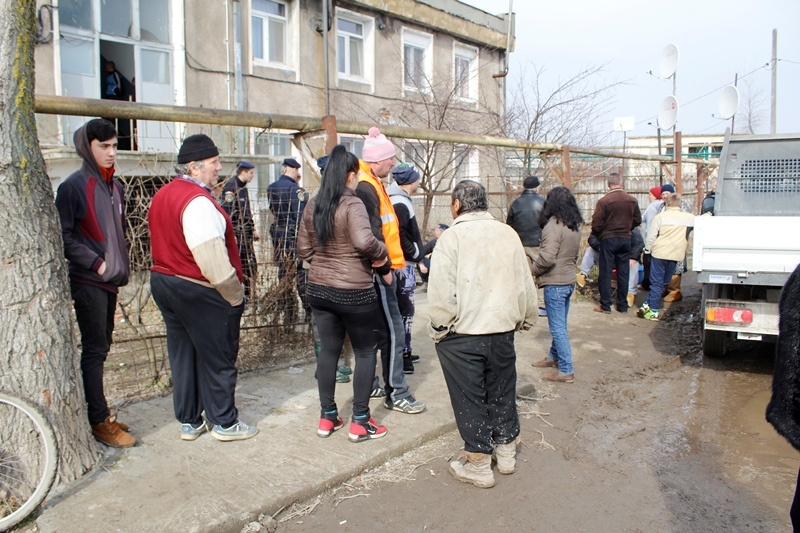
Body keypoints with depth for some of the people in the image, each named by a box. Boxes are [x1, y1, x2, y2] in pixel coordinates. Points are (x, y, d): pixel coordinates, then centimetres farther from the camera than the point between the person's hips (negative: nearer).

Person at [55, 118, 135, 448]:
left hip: (110, 281, 7)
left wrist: (122, 267, 13)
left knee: (101, 347, 14)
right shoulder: (74, 186, -10)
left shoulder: (114, 185, 11)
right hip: (88, 282, -7)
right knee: (94, 349, -1)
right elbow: (64, 237, -13)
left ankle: (99, 412, 25)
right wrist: (96, 263, -16)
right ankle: (99, 421, 7)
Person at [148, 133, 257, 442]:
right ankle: (224, 423, 16)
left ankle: (189, 422, 26)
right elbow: (212, 257, -25)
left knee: (183, 355, 16)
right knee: (217, 357, 4)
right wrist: (235, 295, -17)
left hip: (164, 282, 9)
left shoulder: (162, 196, 10)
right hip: (199, 292, -9)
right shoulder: (198, 201, -21)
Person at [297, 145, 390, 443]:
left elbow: (303, 249, 9)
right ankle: (360, 422, 15)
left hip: (319, 289, 6)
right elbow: (364, 241, -32)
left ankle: (327, 417, 25)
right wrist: (382, 254, -14)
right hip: (354, 292, -6)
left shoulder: (313, 205, 4)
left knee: (328, 350, 16)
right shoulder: (352, 204, -16)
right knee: (365, 352, 9)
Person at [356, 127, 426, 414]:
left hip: (380, 269, 10)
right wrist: (384, 268, -16)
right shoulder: (366, 187, -16)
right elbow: (372, 234, -22)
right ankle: (396, 393, 3)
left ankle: (369, 384, 27)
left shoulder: (372, 184, 16)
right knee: (393, 331, -5)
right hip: (378, 272, -10)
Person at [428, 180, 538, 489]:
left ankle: (478, 465, 18)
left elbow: (441, 293, -17)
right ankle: (506, 452, 34)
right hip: (502, 331, 5)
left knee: (470, 397, 7)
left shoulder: (452, 237, -12)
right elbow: (525, 284, 10)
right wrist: (526, 318, 24)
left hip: (461, 335, -5)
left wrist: (438, 329, -4)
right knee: (502, 391, 19)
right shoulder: (508, 234, 3)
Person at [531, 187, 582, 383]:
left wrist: (534, 270, -10)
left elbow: (547, 257, -26)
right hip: (569, 280, 9)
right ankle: (554, 357, 36)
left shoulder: (554, 225, -19)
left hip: (554, 282, -9)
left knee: (557, 327, -2)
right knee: (559, 324, 21)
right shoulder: (575, 226, 9)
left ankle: (566, 371, 2)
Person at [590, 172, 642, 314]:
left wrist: (599, 235, 6)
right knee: (623, 273, 11)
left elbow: (596, 224, -13)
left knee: (605, 273, 3)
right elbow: (637, 220, 9)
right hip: (625, 239, 4)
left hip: (608, 239, -4)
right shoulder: (632, 200, 0)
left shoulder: (604, 201, -14)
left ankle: (605, 306, 5)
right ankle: (623, 305, 17)